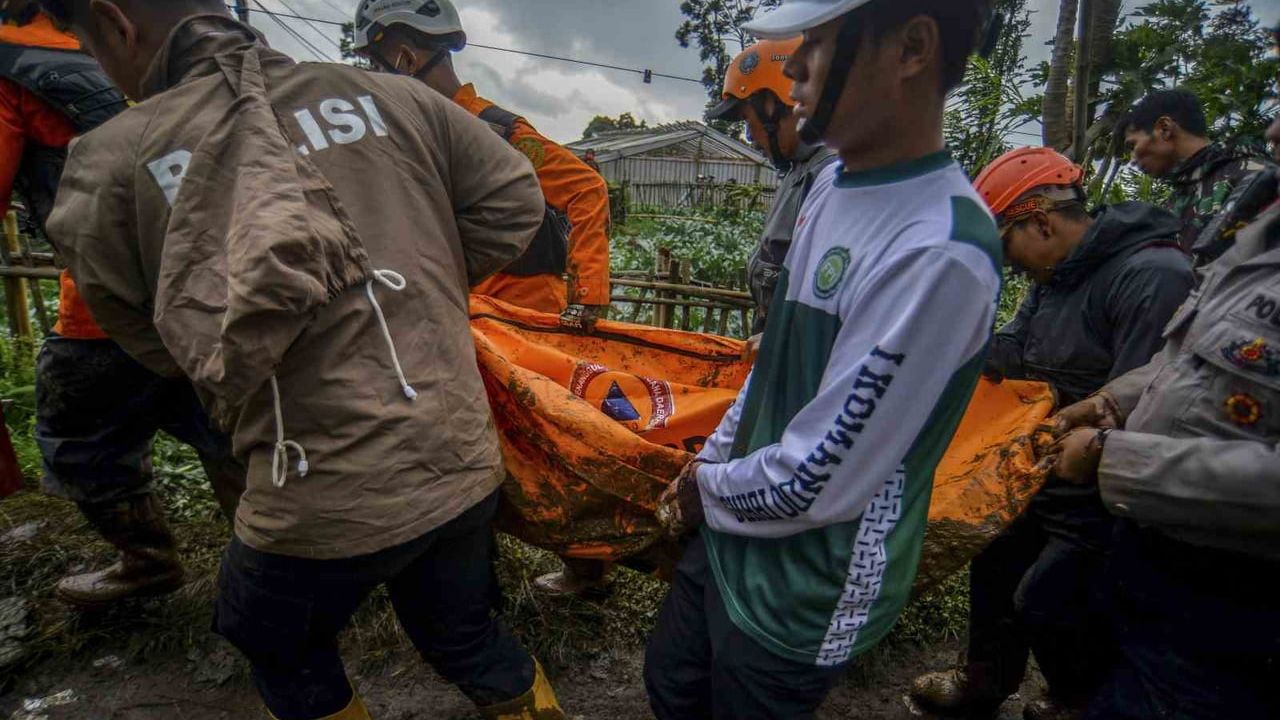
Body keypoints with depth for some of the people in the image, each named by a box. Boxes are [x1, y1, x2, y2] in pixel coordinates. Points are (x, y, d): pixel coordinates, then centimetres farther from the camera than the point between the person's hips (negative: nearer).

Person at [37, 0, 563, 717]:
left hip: (324, 504, -3)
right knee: (466, 636, 30)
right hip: (465, 468, 4)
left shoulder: (112, 156, -6)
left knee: (289, 662, 31)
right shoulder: (388, 95, -1)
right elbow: (515, 196, 4)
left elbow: (159, 341, 4)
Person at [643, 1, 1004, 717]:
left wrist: (708, 488, -8)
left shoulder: (939, 253, -29)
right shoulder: (832, 184, 0)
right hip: (729, 535, 8)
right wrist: (708, 461, 9)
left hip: (804, 597, -7)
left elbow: (819, 482, -26)